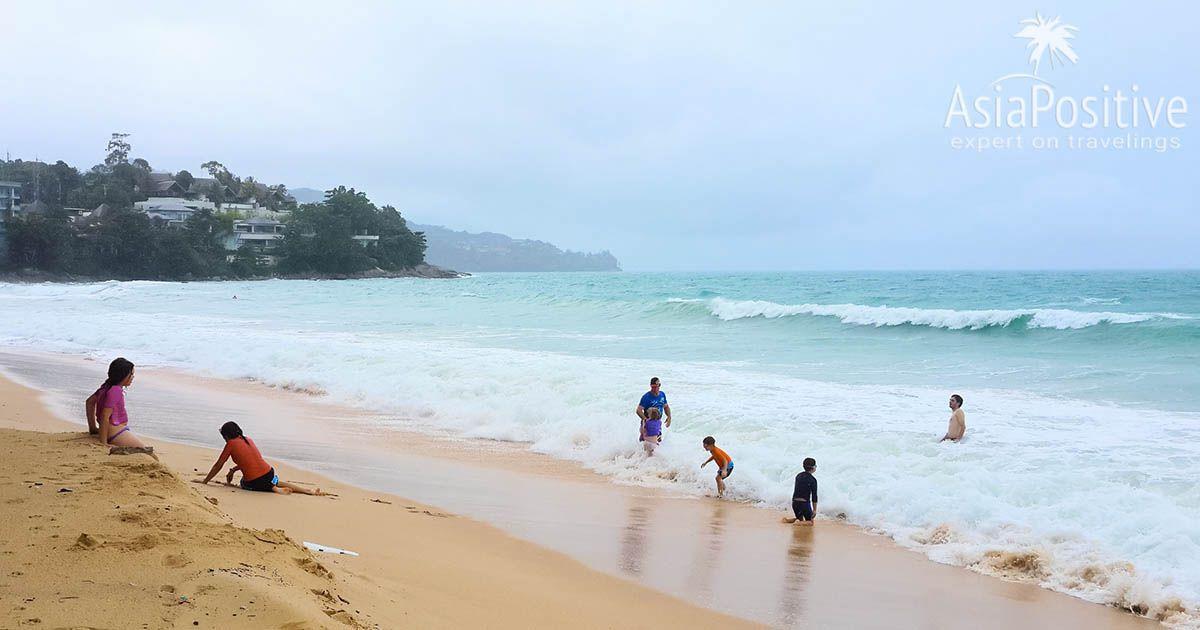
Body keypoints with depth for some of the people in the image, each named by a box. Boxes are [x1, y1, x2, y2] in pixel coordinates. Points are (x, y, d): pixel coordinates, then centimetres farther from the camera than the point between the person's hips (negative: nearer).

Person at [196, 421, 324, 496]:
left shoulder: (231, 444, -4)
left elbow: (218, 465, 0)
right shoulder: (248, 440, 15)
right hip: (269, 474, 5)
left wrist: (205, 481, 8)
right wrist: (233, 470, 29)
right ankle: (310, 491, 19)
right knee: (278, 483, 37)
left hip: (254, 483, -5)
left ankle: (273, 489, 3)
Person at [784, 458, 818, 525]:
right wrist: (814, 510, -3)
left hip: (795, 503, 6)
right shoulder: (812, 480, -11)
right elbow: (814, 496, -9)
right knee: (810, 522, 11)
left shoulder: (798, 476, 8)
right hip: (805, 503, -6)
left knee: (801, 520, 25)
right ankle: (799, 523, -17)